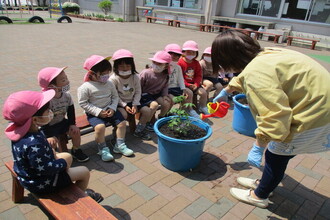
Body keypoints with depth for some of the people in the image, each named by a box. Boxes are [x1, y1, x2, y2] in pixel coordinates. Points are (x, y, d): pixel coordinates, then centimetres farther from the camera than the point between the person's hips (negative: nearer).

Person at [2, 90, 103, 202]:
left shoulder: (21, 131, -11)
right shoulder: (34, 144, -40)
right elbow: (44, 168, -33)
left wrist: (49, 149, -1)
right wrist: (63, 163, -17)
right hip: (41, 183, -9)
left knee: (67, 156, 24)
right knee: (85, 172, 1)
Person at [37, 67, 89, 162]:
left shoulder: (66, 95, -12)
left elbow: (71, 110, 3)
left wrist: (72, 124, -4)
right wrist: (49, 136, -28)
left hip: (61, 122, 6)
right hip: (48, 126, -6)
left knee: (75, 131, -4)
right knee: (52, 142, -23)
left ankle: (76, 151, 20)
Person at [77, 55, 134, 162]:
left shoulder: (109, 84, 1)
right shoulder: (85, 87, -14)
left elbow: (115, 97, 8)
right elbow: (83, 103, -13)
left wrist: (112, 108, -11)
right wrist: (98, 112, -20)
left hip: (109, 110, 5)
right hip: (94, 113, -5)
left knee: (122, 122, -7)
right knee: (100, 126, -30)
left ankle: (119, 145, 9)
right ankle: (103, 149, -6)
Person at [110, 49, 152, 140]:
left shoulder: (135, 77, -3)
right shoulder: (113, 79, -15)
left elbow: (138, 92, 1)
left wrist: (135, 105, -11)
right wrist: (124, 106, -18)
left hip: (132, 102, 5)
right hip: (119, 103, -4)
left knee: (148, 111, -11)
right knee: (123, 114, -35)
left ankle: (139, 130, 10)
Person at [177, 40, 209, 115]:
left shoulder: (196, 63, 9)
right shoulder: (180, 62, -9)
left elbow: (199, 75, 8)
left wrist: (196, 84, -9)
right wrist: (188, 85, -17)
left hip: (194, 84, 5)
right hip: (184, 84, -5)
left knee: (204, 92, -8)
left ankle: (202, 107, 16)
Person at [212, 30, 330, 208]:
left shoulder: (255, 72, -29)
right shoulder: (262, 56, 3)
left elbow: (274, 117, -33)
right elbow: (242, 79, 25)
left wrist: (257, 149, -20)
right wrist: (225, 91, 43)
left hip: (313, 117, -9)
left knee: (275, 156, 7)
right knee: (277, 153, 22)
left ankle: (259, 196, 30)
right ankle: (263, 183, 43)